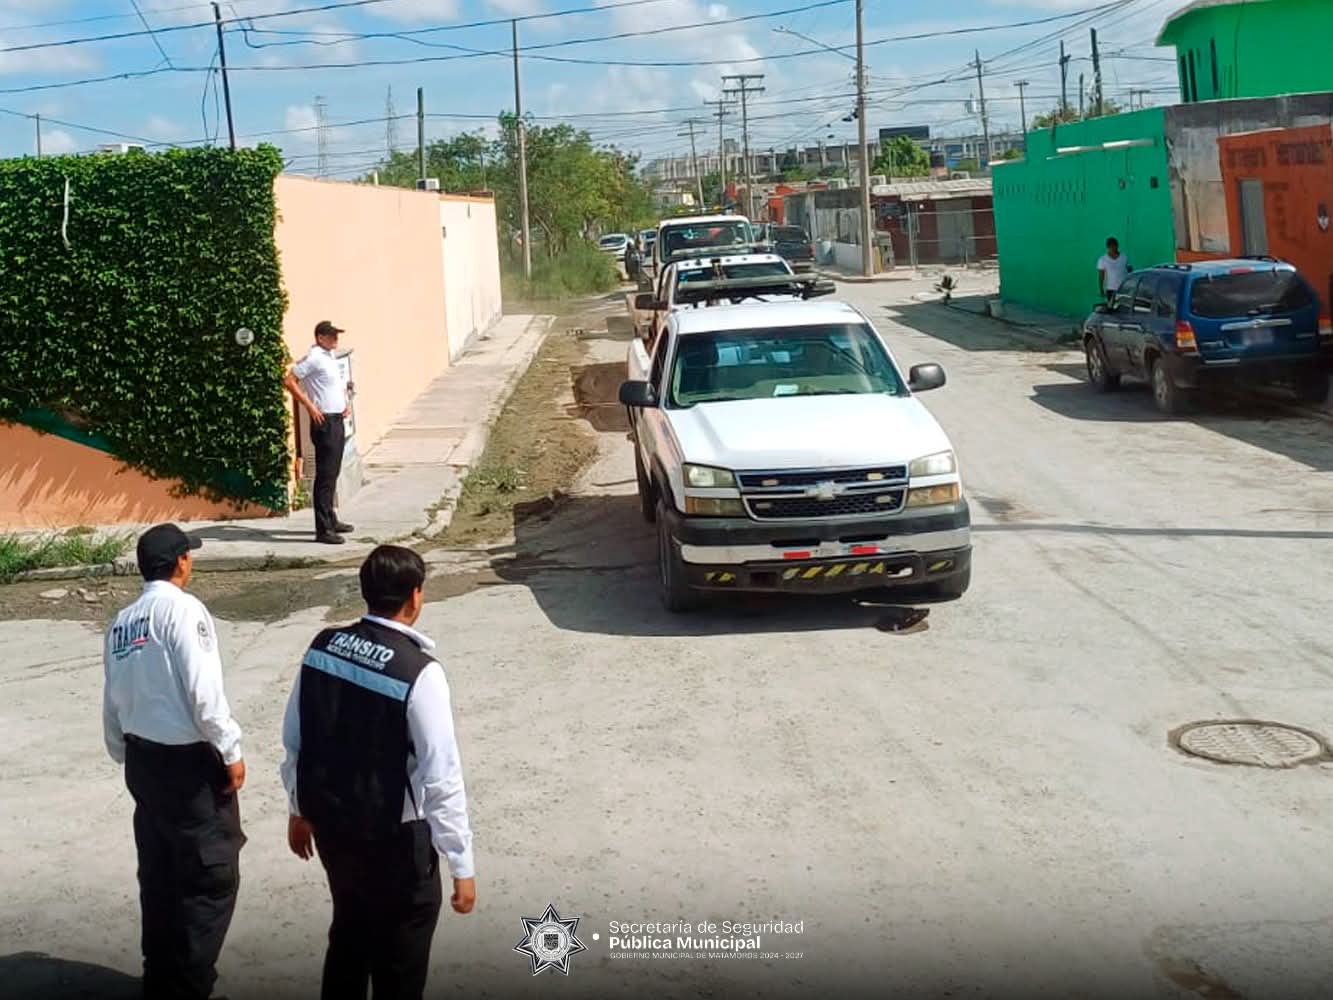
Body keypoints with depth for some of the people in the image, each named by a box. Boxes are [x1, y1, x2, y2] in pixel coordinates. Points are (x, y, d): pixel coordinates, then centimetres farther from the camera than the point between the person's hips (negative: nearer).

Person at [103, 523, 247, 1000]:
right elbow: (203, 689, -20)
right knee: (212, 877, 2)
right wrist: (231, 751, -12)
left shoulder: (122, 623, 8)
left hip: (142, 760, 8)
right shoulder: (182, 609, -15)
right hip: (189, 762, -8)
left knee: (159, 876, 18)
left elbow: (113, 702, 12)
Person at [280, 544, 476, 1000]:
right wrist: (462, 865, -13)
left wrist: (299, 809, 20)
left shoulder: (322, 647, -5)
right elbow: (441, 778, -21)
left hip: (329, 822, 6)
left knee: (349, 931, 28)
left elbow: (294, 740, 5)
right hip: (394, 837, -6)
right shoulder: (419, 672, -24)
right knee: (400, 960, 14)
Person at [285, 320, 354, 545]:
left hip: (338, 421, 9)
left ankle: (331, 520, 27)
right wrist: (310, 406, -18)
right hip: (324, 422, -9)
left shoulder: (330, 357, 15)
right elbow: (289, 381, -17)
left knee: (333, 474, 17)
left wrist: (346, 403, 13)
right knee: (325, 476, -8)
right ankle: (323, 529, -7)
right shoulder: (313, 358, -12)